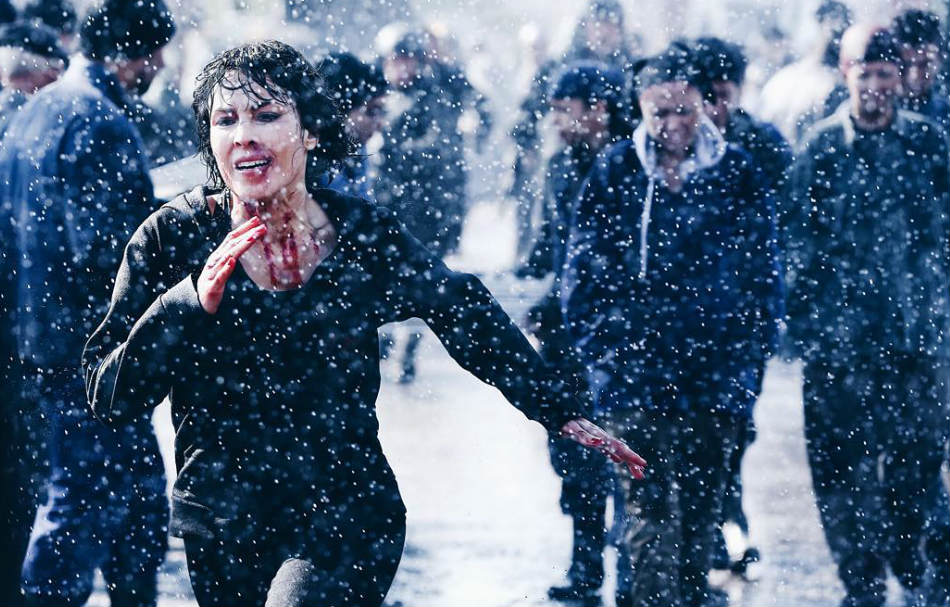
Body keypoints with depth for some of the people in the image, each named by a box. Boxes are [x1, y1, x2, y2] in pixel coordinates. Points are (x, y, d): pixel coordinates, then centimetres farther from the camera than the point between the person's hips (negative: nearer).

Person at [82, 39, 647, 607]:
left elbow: (464, 312, 11)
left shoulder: (364, 235, -6)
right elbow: (107, 396, -10)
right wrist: (190, 304, -23)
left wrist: (562, 412, 13)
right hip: (218, 533, 2)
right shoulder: (174, 237, -7)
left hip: (343, 521, -2)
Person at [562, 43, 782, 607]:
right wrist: (597, 343, -1)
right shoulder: (615, 172, 0)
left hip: (716, 368, 1)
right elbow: (583, 265, 5)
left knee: (704, 496, 12)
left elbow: (763, 268, 7)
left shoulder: (738, 173, 2)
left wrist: (756, 346, 2)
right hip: (636, 366, -1)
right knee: (651, 500, -7)